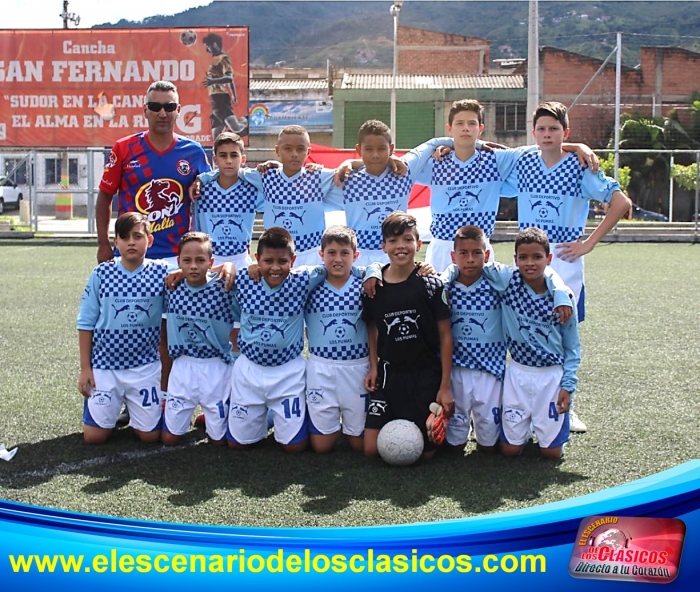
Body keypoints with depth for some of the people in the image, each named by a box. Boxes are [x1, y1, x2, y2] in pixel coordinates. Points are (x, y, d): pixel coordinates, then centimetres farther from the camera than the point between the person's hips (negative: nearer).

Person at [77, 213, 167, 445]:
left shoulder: (161, 273, -7)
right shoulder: (101, 274, -5)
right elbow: (86, 323, 1)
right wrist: (85, 368, -1)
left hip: (146, 366, 0)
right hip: (105, 364, 0)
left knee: (150, 435, 3)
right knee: (94, 436, 2)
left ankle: (134, 406, 34)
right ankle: (115, 405, 34)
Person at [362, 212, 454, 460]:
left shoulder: (430, 284, -8)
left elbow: (445, 335, -6)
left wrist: (445, 386, -8)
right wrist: (374, 367, 0)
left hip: (426, 377, -2)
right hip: (389, 376, 2)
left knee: (426, 451, 1)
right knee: (371, 449, -2)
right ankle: (396, 422, 27)